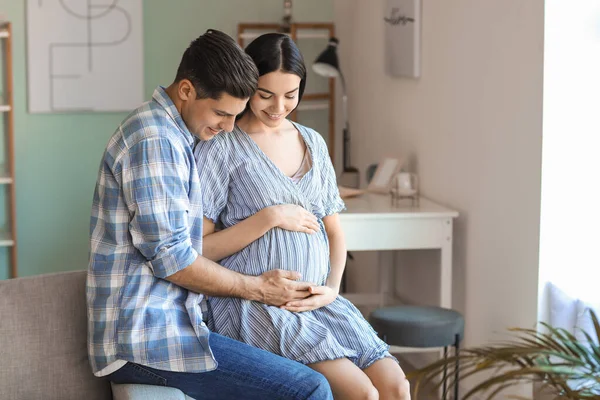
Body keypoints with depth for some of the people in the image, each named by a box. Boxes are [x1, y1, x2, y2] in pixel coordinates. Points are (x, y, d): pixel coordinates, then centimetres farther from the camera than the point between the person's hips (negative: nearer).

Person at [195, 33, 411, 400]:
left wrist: (332, 288, -1)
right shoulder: (221, 146, -3)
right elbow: (201, 249, -6)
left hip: (317, 299, 6)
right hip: (254, 304, -5)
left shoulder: (313, 143, 15)